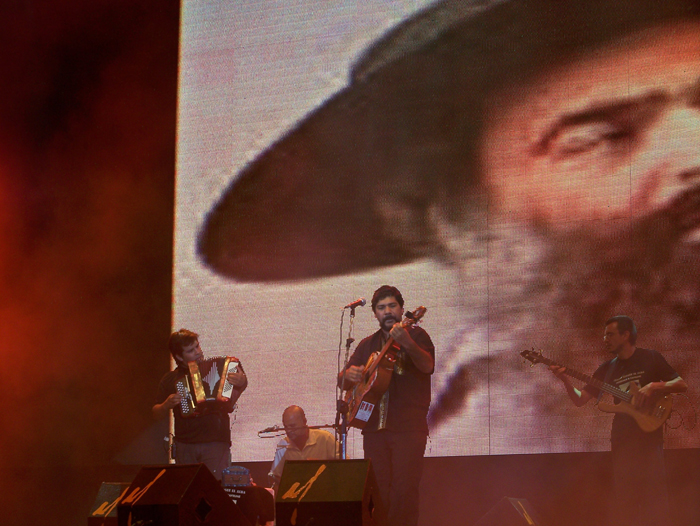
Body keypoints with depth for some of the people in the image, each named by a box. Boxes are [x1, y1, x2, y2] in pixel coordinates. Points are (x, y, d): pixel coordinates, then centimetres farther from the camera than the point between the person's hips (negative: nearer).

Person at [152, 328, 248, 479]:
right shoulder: (170, 379, 11)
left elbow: (229, 405, -1)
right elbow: (157, 413, 15)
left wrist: (240, 386, -18)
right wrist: (167, 405, -6)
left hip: (215, 442, -2)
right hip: (185, 446, 2)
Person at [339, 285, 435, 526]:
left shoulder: (415, 335, 3)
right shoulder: (368, 345, 19)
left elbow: (427, 366, -17)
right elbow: (343, 381, 20)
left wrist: (407, 343, -37)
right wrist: (348, 375, -6)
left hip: (408, 427, -5)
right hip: (374, 426, 5)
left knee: (403, 490, -13)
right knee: (377, 491, 1)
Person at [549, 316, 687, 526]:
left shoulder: (650, 359, 2)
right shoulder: (607, 369, 14)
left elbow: (681, 385, 1)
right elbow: (579, 399, 11)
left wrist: (654, 386, -15)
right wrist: (565, 380, -6)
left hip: (649, 436, -5)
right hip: (621, 439, 5)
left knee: (654, 499, -10)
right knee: (625, 503, 3)